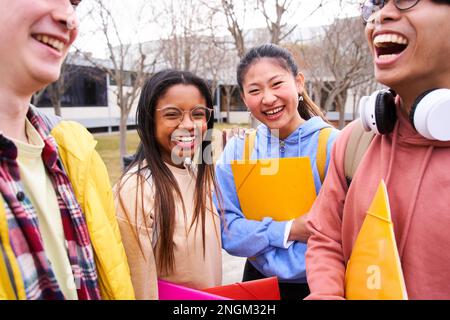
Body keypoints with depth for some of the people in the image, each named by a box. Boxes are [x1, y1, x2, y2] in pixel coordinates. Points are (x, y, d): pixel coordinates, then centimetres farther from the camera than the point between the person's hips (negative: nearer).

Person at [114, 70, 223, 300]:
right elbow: (140, 283, -22)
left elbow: (208, 247, 6)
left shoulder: (202, 173, -5)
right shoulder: (136, 189, -26)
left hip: (212, 293, 6)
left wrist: (217, 294, 10)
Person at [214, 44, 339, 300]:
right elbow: (224, 227, -10)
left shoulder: (333, 145, -17)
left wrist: (260, 236, -19)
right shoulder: (237, 150, -7)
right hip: (257, 282, 3)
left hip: (320, 286, -2)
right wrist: (287, 231, -23)